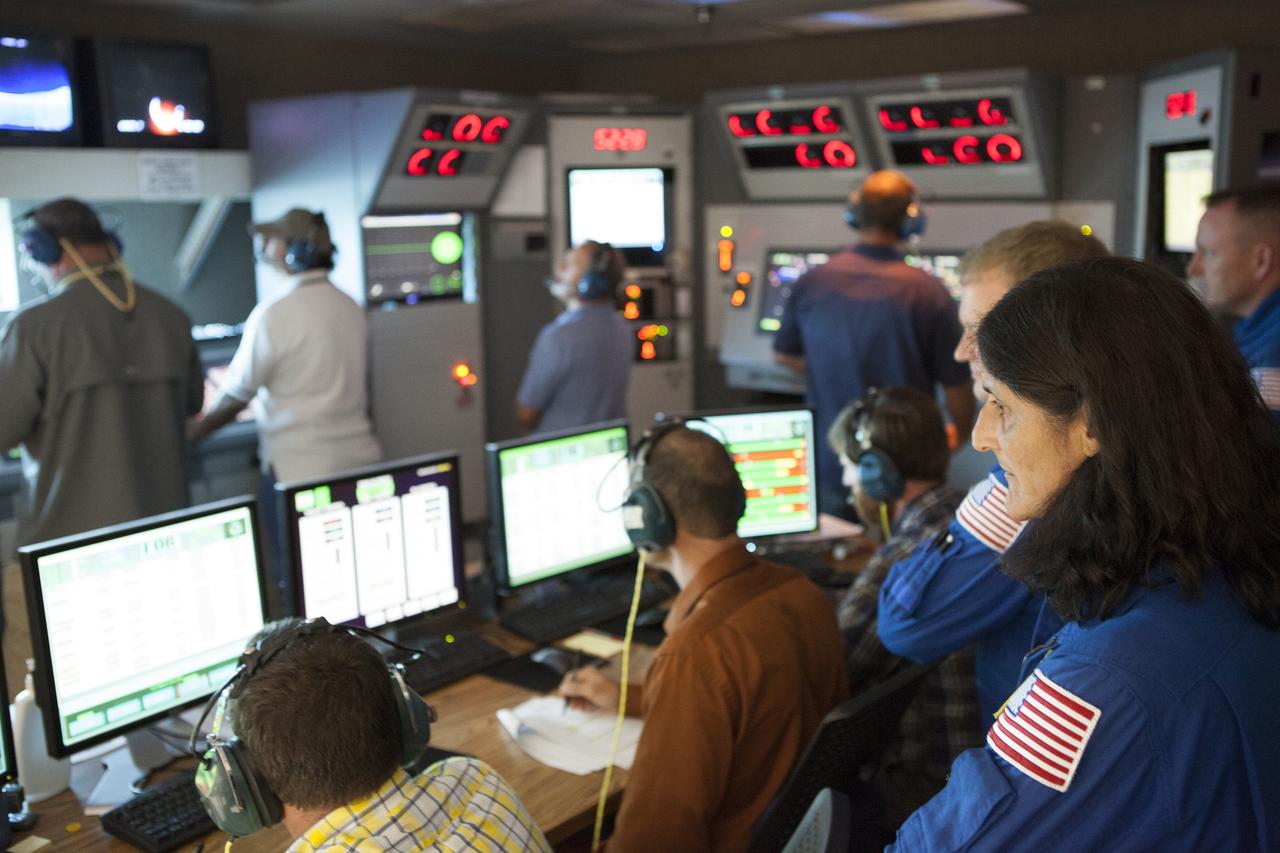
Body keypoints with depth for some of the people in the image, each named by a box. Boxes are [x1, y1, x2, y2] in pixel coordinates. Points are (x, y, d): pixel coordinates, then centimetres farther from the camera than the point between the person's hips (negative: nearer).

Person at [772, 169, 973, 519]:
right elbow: (956, 385, -8)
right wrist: (961, 434, 12)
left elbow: (783, 355, 8)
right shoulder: (928, 292, -16)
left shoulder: (812, 283, -7)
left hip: (830, 464, 3)